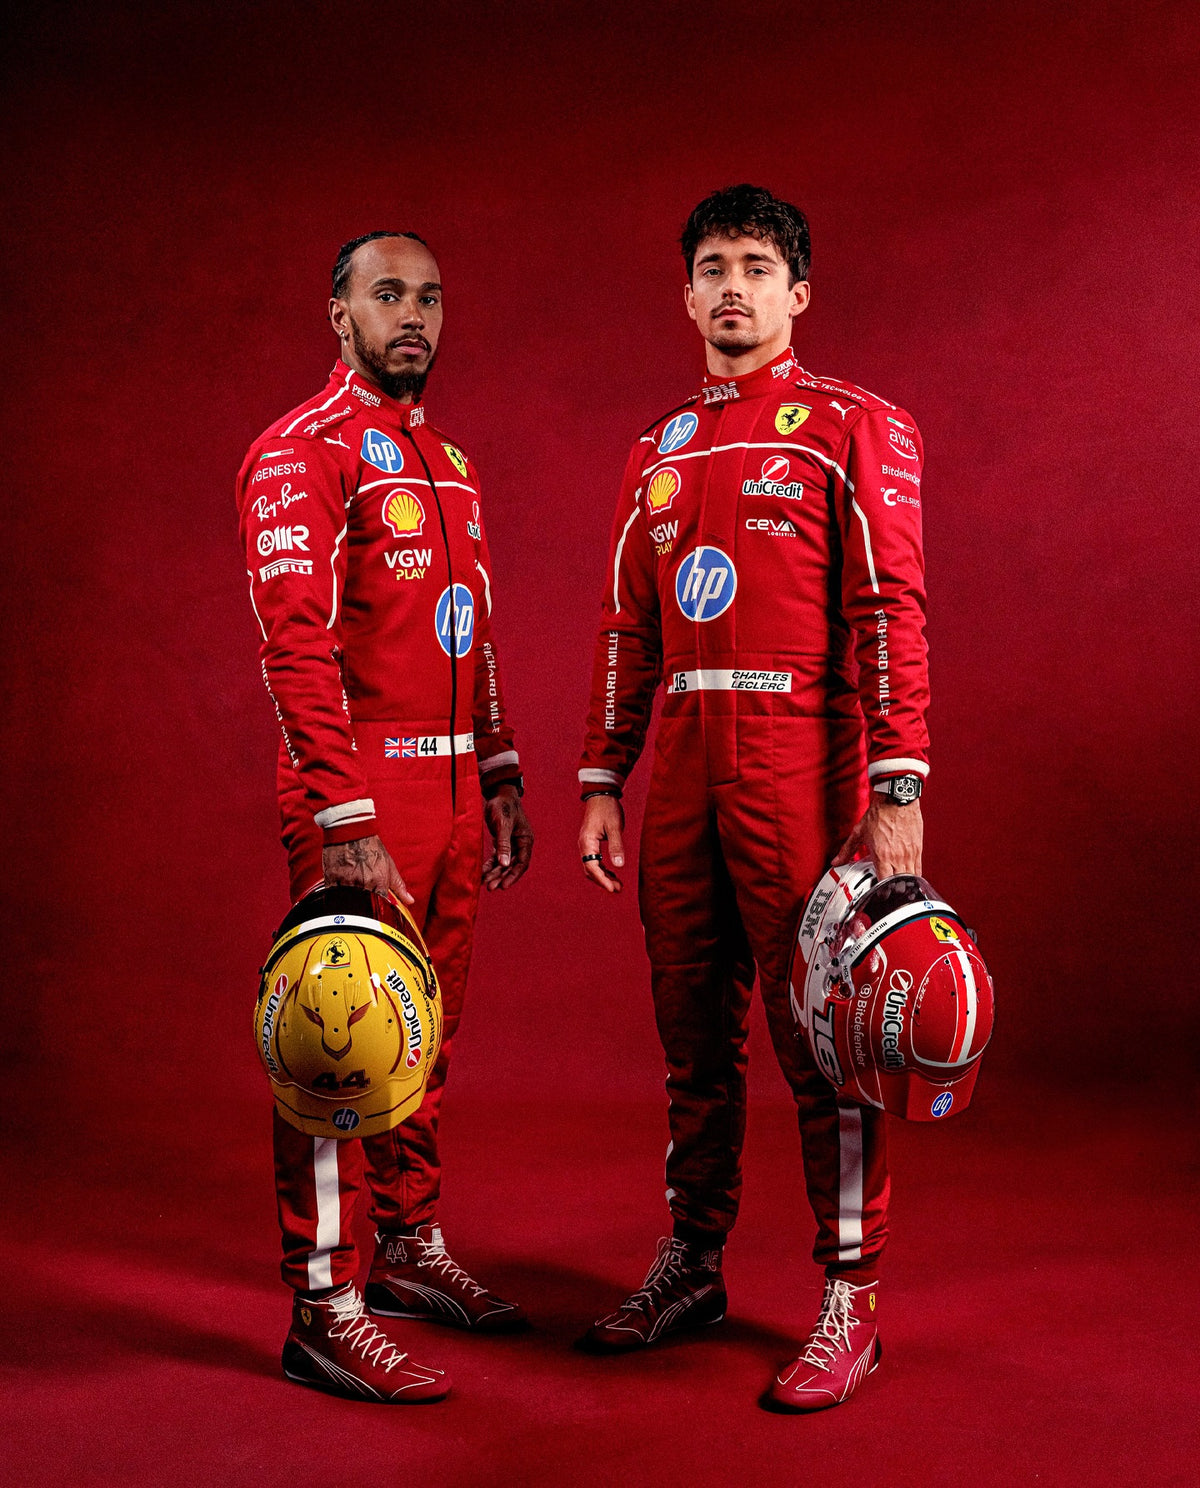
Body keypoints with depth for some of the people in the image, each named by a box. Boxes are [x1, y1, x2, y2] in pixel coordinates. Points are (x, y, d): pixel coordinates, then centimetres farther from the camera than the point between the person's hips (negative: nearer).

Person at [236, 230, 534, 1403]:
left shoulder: (447, 462, 18)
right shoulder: (302, 453, -8)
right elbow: (297, 647, -17)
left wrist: (500, 779, 17)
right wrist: (346, 826, -22)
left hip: (453, 788, 8)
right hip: (359, 791, -8)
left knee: (426, 1036, 15)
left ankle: (411, 1248, 30)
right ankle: (327, 1309, 6)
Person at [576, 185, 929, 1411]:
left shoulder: (856, 428, 0)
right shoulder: (658, 451, 17)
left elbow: (891, 614, -9)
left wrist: (899, 792, -16)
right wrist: (602, 783, 13)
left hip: (801, 769, -6)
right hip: (682, 773, 6)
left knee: (825, 1041, -1)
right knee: (693, 1036, 13)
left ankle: (850, 1305, 11)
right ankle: (690, 1265, 27)